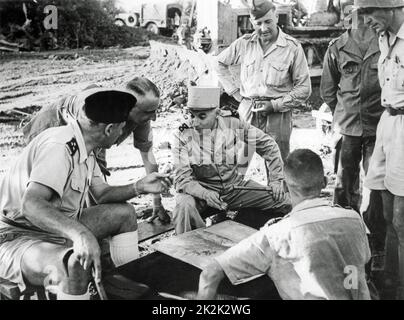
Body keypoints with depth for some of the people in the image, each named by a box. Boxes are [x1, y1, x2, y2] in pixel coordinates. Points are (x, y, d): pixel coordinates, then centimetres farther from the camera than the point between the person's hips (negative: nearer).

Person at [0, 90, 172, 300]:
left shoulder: (85, 148, 4)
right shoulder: (59, 147, -27)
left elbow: (101, 194, 12)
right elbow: (30, 204, -39)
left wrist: (140, 187, -5)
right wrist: (80, 233, -51)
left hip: (58, 228, 10)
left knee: (124, 213, 9)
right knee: (77, 262, -39)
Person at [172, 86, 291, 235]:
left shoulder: (233, 125, -9)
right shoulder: (182, 136, -13)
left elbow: (268, 145, 2)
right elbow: (182, 178, -16)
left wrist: (276, 179, -4)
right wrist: (205, 194, -35)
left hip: (235, 186, 3)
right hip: (200, 189, -2)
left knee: (284, 203, -8)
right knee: (184, 206, -36)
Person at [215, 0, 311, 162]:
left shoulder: (293, 47, -3)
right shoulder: (244, 43, 4)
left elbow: (304, 88, -1)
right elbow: (220, 64, 17)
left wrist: (275, 105, -11)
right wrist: (236, 93, 7)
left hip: (277, 115, -2)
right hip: (247, 112, 2)